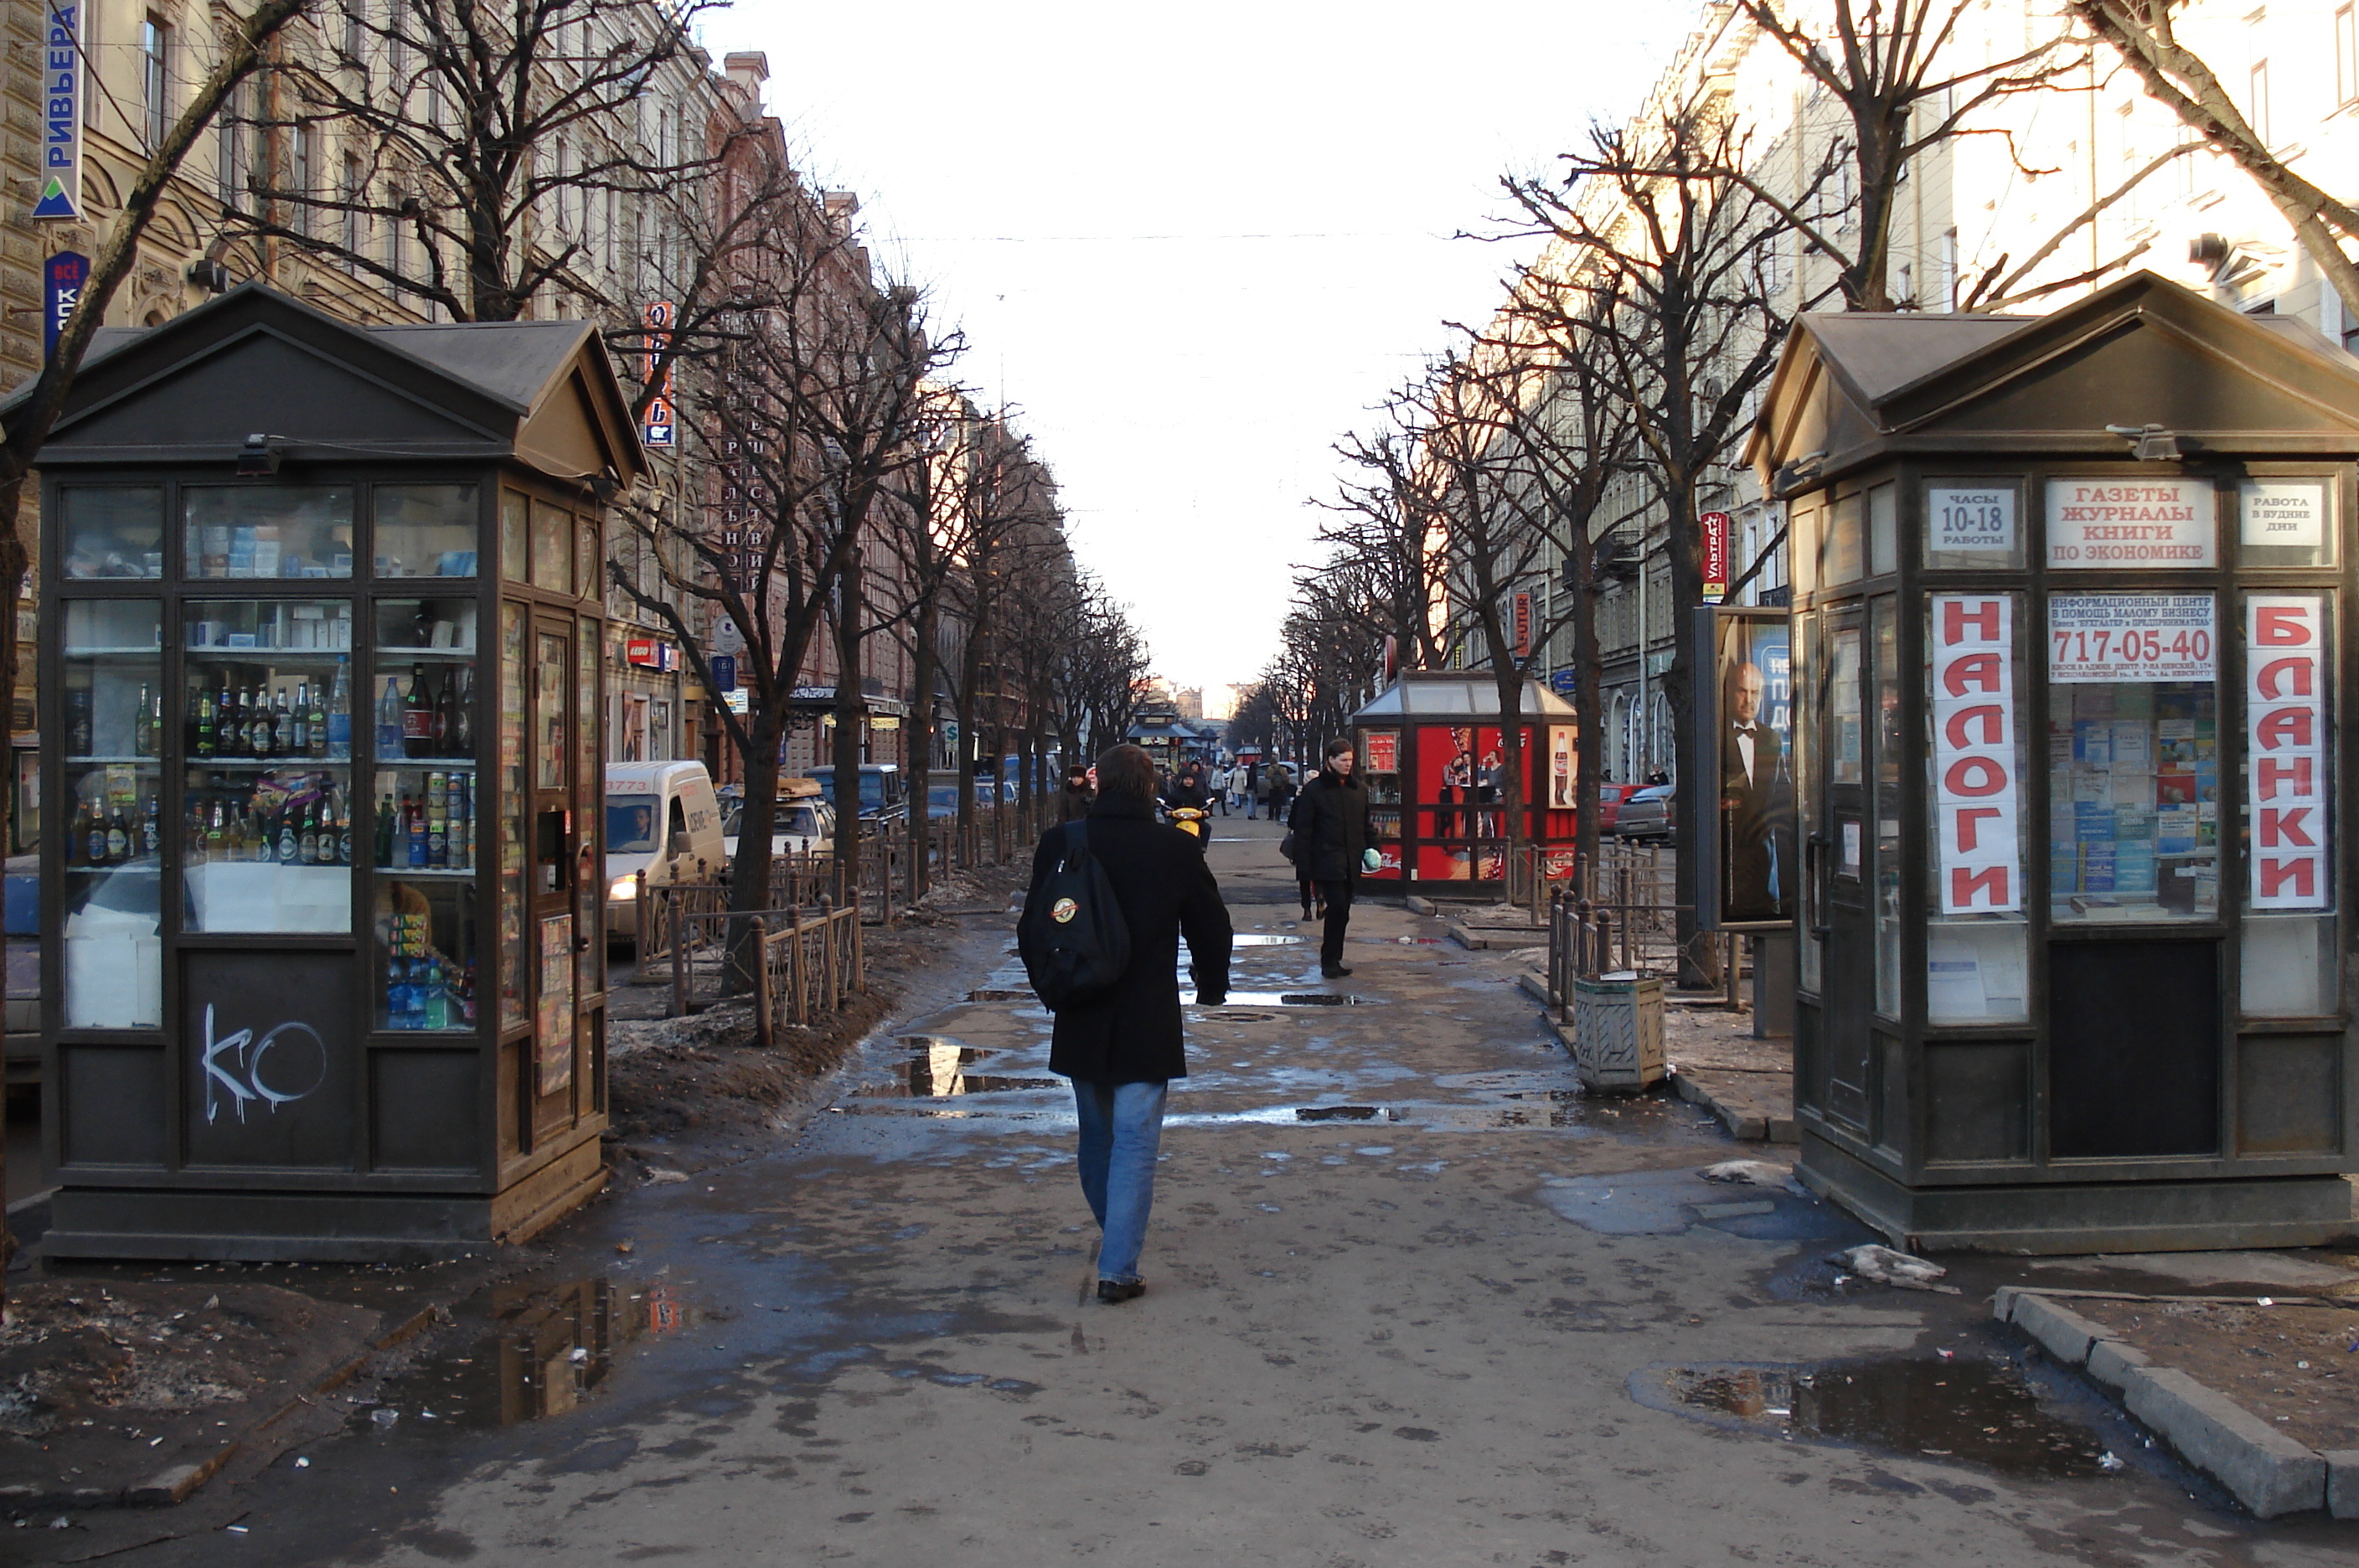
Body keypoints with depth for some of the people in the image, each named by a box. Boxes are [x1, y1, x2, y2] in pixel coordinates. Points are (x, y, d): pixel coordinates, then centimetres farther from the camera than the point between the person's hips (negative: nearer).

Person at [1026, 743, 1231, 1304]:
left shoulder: (1058, 845, -4)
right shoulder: (1177, 849, -9)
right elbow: (1212, 927, 2)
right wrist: (1212, 985, 21)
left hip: (1079, 1022, 3)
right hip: (1148, 1024, -3)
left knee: (1096, 1136, 21)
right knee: (1135, 1142, 0)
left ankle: (1116, 1233, 41)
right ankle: (1118, 1268, -3)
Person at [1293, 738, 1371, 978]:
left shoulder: (1358, 790, 13)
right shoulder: (1314, 789, -3)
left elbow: (1365, 825, 22)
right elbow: (1303, 828, -4)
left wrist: (1367, 850, 10)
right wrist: (1304, 862, -10)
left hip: (1350, 863, 6)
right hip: (1327, 862, -6)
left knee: (1342, 911, 8)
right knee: (1338, 907, -15)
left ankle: (1333, 961, 17)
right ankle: (1329, 961, -6)